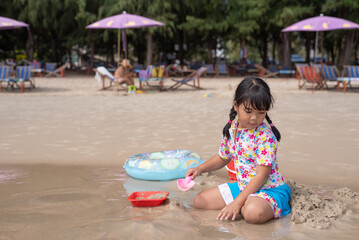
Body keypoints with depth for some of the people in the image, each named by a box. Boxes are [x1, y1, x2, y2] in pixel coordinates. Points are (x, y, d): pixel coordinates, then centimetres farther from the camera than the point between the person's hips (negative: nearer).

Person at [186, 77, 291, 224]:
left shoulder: (266, 136, -21)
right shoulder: (230, 130, 1)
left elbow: (261, 176, -24)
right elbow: (222, 158, 20)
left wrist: (237, 202, -28)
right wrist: (200, 169, 5)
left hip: (269, 189, -8)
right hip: (242, 186, 8)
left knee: (253, 213, -41)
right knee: (199, 201, 6)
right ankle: (245, 205, 6)